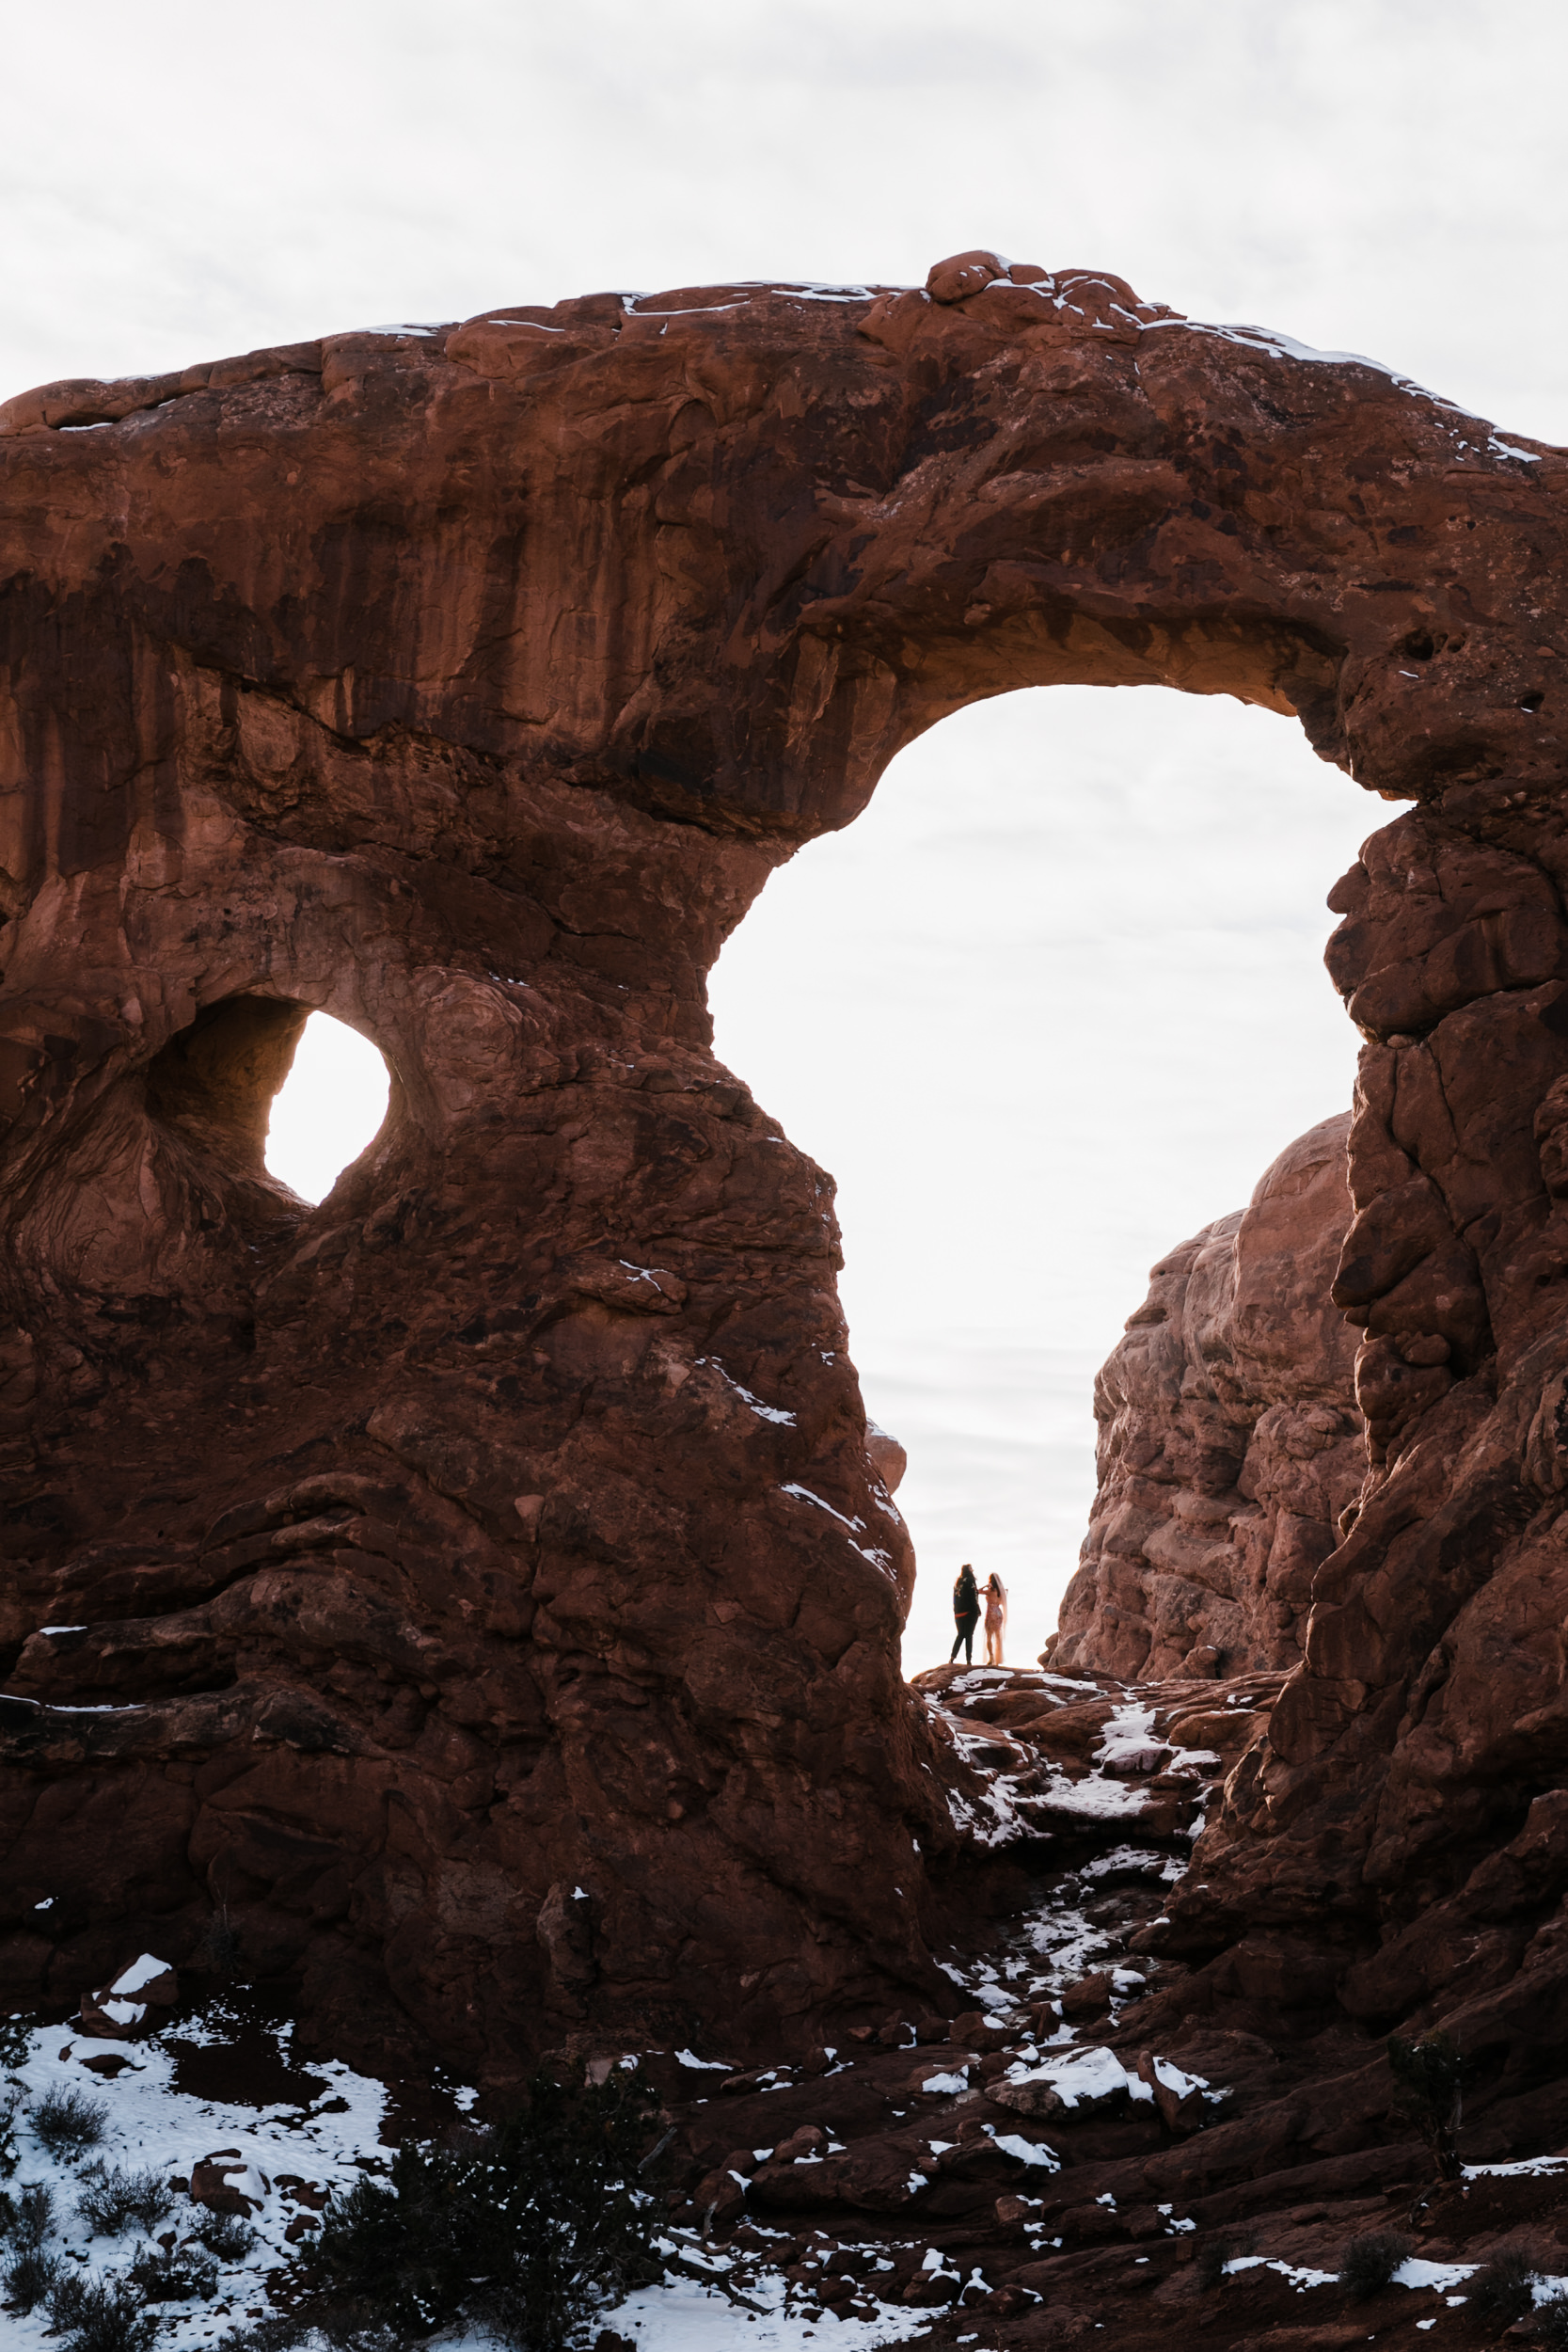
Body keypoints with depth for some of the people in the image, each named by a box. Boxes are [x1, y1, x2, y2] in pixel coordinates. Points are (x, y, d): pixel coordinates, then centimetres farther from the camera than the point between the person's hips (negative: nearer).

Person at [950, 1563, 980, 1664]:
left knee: (961, 1635, 13)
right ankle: (968, 1660, -4)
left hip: (958, 1613, 6)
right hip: (970, 1612, -6)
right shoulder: (970, 1581, -8)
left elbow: (955, 1598, 14)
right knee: (969, 1636, -1)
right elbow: (973, 1597, -14)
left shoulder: (957, 1582, 12)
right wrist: (977, 1610, -9)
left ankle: (952, 1657, 2)